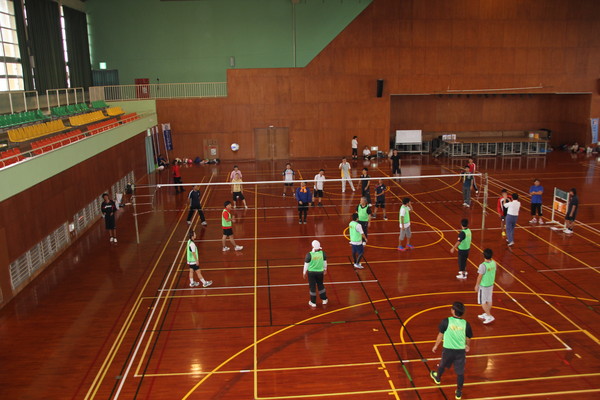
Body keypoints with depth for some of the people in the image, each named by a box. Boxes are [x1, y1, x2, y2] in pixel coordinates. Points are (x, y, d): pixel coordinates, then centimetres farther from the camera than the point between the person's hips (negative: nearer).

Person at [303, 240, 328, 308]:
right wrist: (325, 269, 22)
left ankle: (313, 302, 21)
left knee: (312, 287, 11)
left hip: (311, 272, -3)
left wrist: (304, 272, 4)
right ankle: (324, 300, 34)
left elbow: (306, 264, -11)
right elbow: (325, 262, 4)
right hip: (320, 272, 3)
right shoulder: (322, 253, -11)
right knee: (320, 285, 23)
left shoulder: (309, 254, -20)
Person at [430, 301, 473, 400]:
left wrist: (436, 346, 10)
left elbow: (440, 335, -6)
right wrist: (467, 346, 27)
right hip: (461, 351, 0)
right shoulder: (466, 324, -8)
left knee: (442, 365, 27)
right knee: (460, 372, 15)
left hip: (448, 350, 0)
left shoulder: (446, 321, -15)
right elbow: (468, 338, 4)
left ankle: (438, 378, 54)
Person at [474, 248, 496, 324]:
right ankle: (486, 314, 33)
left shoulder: (483, 266, -28)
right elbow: (493, 273, 6)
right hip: (491, 284, 7)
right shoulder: (494, 263, -7)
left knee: (482, 302, 7)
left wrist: (477, 285, -5)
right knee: (489, 300, 18)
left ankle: (489, 316, 6)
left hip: (483, 286, -7)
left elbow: (480, 277, -19)